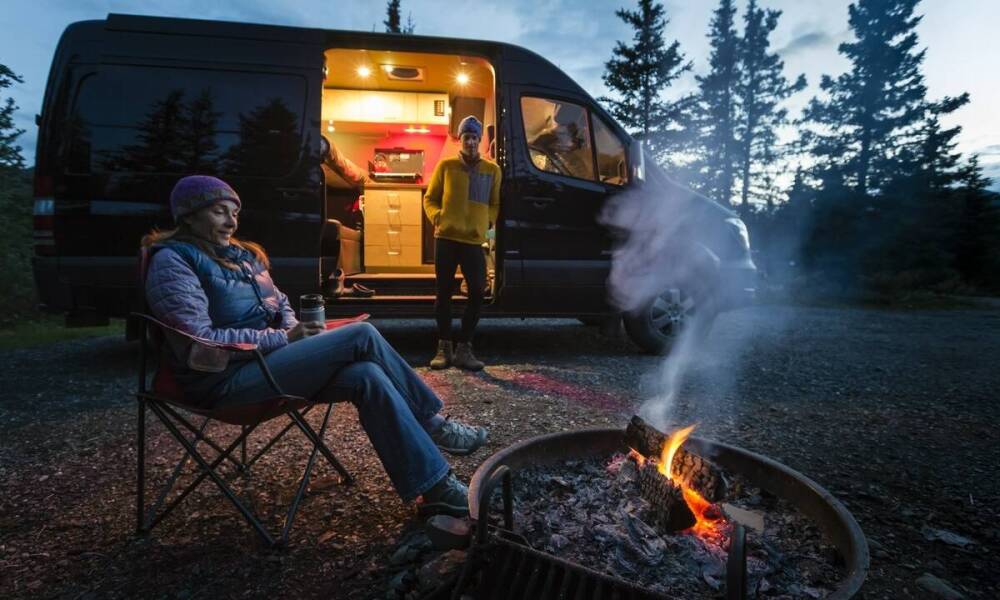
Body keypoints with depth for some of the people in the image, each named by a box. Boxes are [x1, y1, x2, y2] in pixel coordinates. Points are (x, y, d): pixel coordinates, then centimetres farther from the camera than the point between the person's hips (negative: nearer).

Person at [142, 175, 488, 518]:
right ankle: (432, 424, -8)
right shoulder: (172, 260, -8)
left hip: (264, 361, 8)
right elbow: (200, 340, -18)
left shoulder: (240, 254, 16)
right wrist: (283, 338, -17)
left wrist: (293, 330, -1)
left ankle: (436, 488, -14)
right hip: (226, 380, -7)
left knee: (367, 375, -20)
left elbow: (280, 304, 23)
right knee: (362, 336, -20)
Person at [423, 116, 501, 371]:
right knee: (444, 293, 4)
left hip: (475, 240, 1)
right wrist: (437, 217, -5)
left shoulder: (492, 170, 11)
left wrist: (488, 221, 0)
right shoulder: (446, 165, 8)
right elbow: (430, 198, 12)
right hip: (446, 238, -1)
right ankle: (444, 346, 15)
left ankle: (464, 347, 9)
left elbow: (496, 203, 17)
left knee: (477, 294, -3)